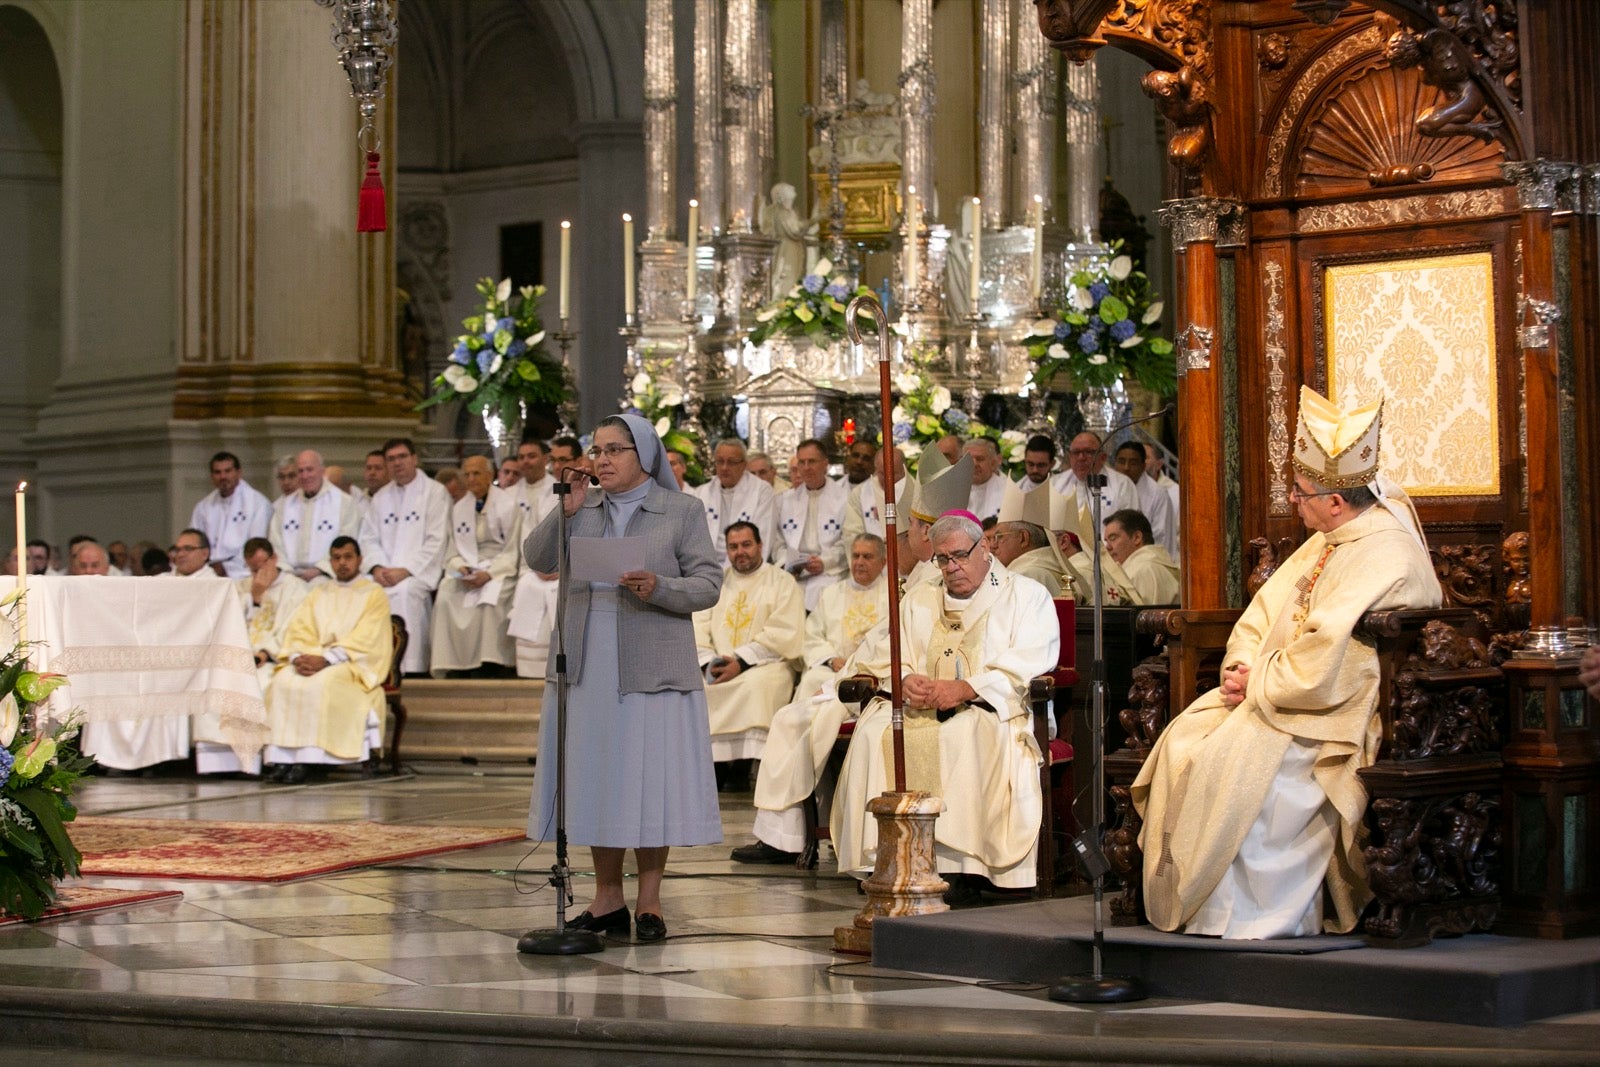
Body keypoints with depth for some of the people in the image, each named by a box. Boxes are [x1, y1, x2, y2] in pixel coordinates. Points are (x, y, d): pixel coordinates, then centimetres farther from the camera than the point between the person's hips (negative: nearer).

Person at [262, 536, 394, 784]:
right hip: (312, 660, 5)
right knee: (283, 682, -26)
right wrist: (299, 657, -13)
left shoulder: (374, 594, 4)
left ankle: (308, 758, -34)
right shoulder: (318, 594, 21)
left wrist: (325, 659, -21)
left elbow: (364, 640, -9)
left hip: (355, 664, -5)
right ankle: (282, 756, -32)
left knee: (321, 684, -35)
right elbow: (299, 631, 10)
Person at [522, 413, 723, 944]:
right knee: (596, 778, 6)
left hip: (652, 668, -4)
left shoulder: (682, 511, 2)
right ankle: (608, 900, 16)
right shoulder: (581, 507, 13)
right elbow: (537, 559, 4)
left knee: (650, 778, -2)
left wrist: (659, 589, -20)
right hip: (587, 664, 4)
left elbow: (709, 583, -3)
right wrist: (565, 512, -9)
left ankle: (649, 902, 7)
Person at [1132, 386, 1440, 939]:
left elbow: (1324, 674, -26)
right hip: (1275, 695, 10)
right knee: (1183, 743, -4)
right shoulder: (1326, 544, 11)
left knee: (1232, 763, -26)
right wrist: (1242, 669, -2)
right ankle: (1186, 901, -1)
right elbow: (1264, 613, 17)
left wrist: (1255, 685, -11)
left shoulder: (1385, 563, -22)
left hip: (1337, 722, -10)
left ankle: (1248, 914, -12)